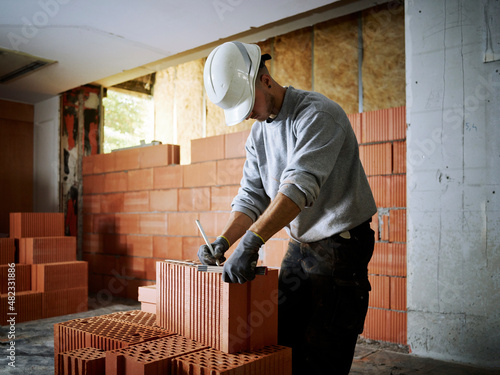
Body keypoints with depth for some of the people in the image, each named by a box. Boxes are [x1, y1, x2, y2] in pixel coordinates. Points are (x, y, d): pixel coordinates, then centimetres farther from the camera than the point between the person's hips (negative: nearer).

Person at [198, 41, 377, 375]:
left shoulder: (317, 114, -18)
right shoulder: (258, 134, 8)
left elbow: (299, 185, -31)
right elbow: (252, 196, 7)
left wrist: (250, 243, -38)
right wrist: (223, 242, -9)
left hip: (341, 244, -7)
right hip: (300, 245, 8)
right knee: (282, 341, 11)